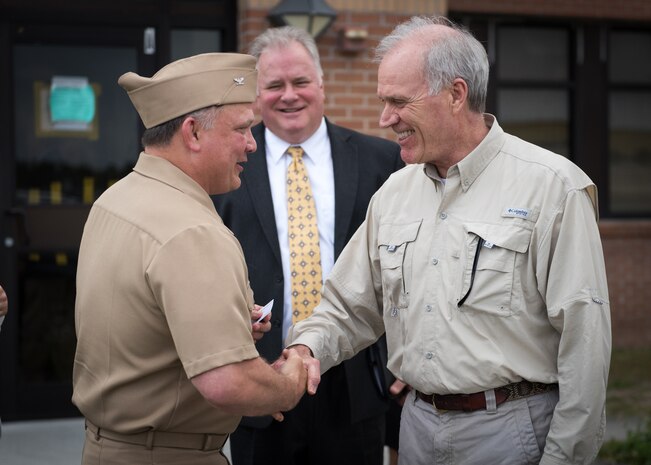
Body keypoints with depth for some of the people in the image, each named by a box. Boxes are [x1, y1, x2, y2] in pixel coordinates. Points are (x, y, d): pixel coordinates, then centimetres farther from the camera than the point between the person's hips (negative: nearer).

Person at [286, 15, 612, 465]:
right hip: (419, 425, 6)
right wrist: (308, 348, -7)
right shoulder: (395, 192, 8)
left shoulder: (552, 186, -12)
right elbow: (349, 307, 14)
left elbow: (584, 340, -14)